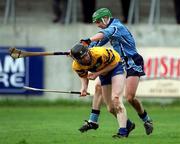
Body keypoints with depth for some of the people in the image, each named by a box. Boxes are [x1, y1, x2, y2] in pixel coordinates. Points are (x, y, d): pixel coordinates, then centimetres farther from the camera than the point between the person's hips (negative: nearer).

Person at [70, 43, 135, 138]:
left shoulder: (100, 53, -37)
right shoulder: (77, 66, -22)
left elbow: (114, 63, -20)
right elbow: (83, 76, -1)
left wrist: (97, 73, -29)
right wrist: (84, 87, -22)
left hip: (116, 67, -6)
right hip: (103, 74, 6)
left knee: (116, 99, -25)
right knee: (111, 108, 5)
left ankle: (122, 131, -29)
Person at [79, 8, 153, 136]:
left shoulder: (117, 27, -17)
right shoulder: (110, 30, 11)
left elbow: (104, 34, -38)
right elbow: (97, 44, 14)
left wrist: (89, 40, -55)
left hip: (132, 65, -9)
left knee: (130, 97, -17)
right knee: (99, 86, -2)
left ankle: (147, 120, 7)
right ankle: (93, 121, 1)